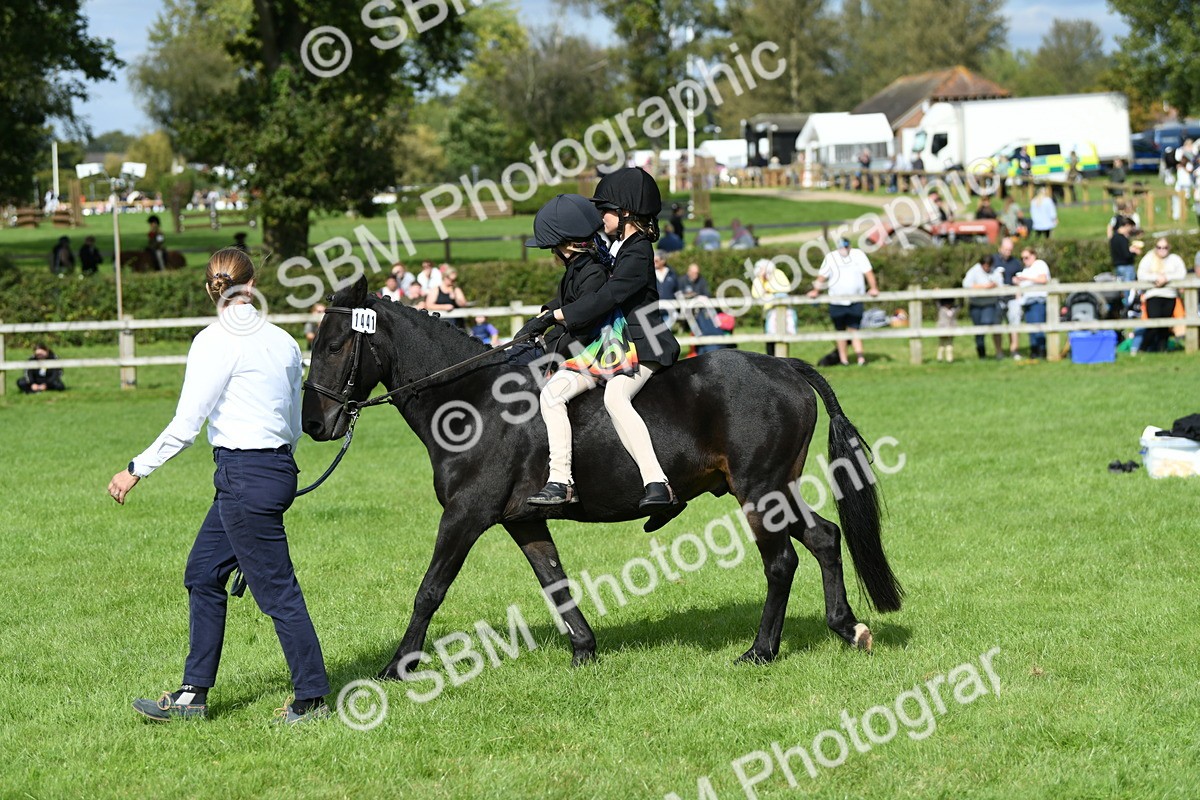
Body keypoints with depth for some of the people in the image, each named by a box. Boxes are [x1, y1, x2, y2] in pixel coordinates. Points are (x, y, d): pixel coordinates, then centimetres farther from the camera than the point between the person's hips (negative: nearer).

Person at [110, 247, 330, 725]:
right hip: (279, 465, 8)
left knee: (276, 588, 0)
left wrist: (136, 470, -3)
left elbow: (186, 426, -13)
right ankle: (193, 695, 19)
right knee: (203, 574, 15)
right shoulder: (282, 341, 9)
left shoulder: (216, 341, -12)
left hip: (245, 475, -8)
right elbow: (295, 426, 15)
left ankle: (312, 698, 7)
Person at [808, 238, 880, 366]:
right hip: (836, 301, 1)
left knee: (854, 329, -8)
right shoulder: (830, 258, 1)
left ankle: (860, 356, -11)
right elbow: (822, 276, 1)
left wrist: (873, 288, -13)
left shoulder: (858, 254, -1)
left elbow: (868, 272, -4)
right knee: (841, 330, 7)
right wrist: (816, 291, -9)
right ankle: (843, 357, 14)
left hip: (855, 301, -1)